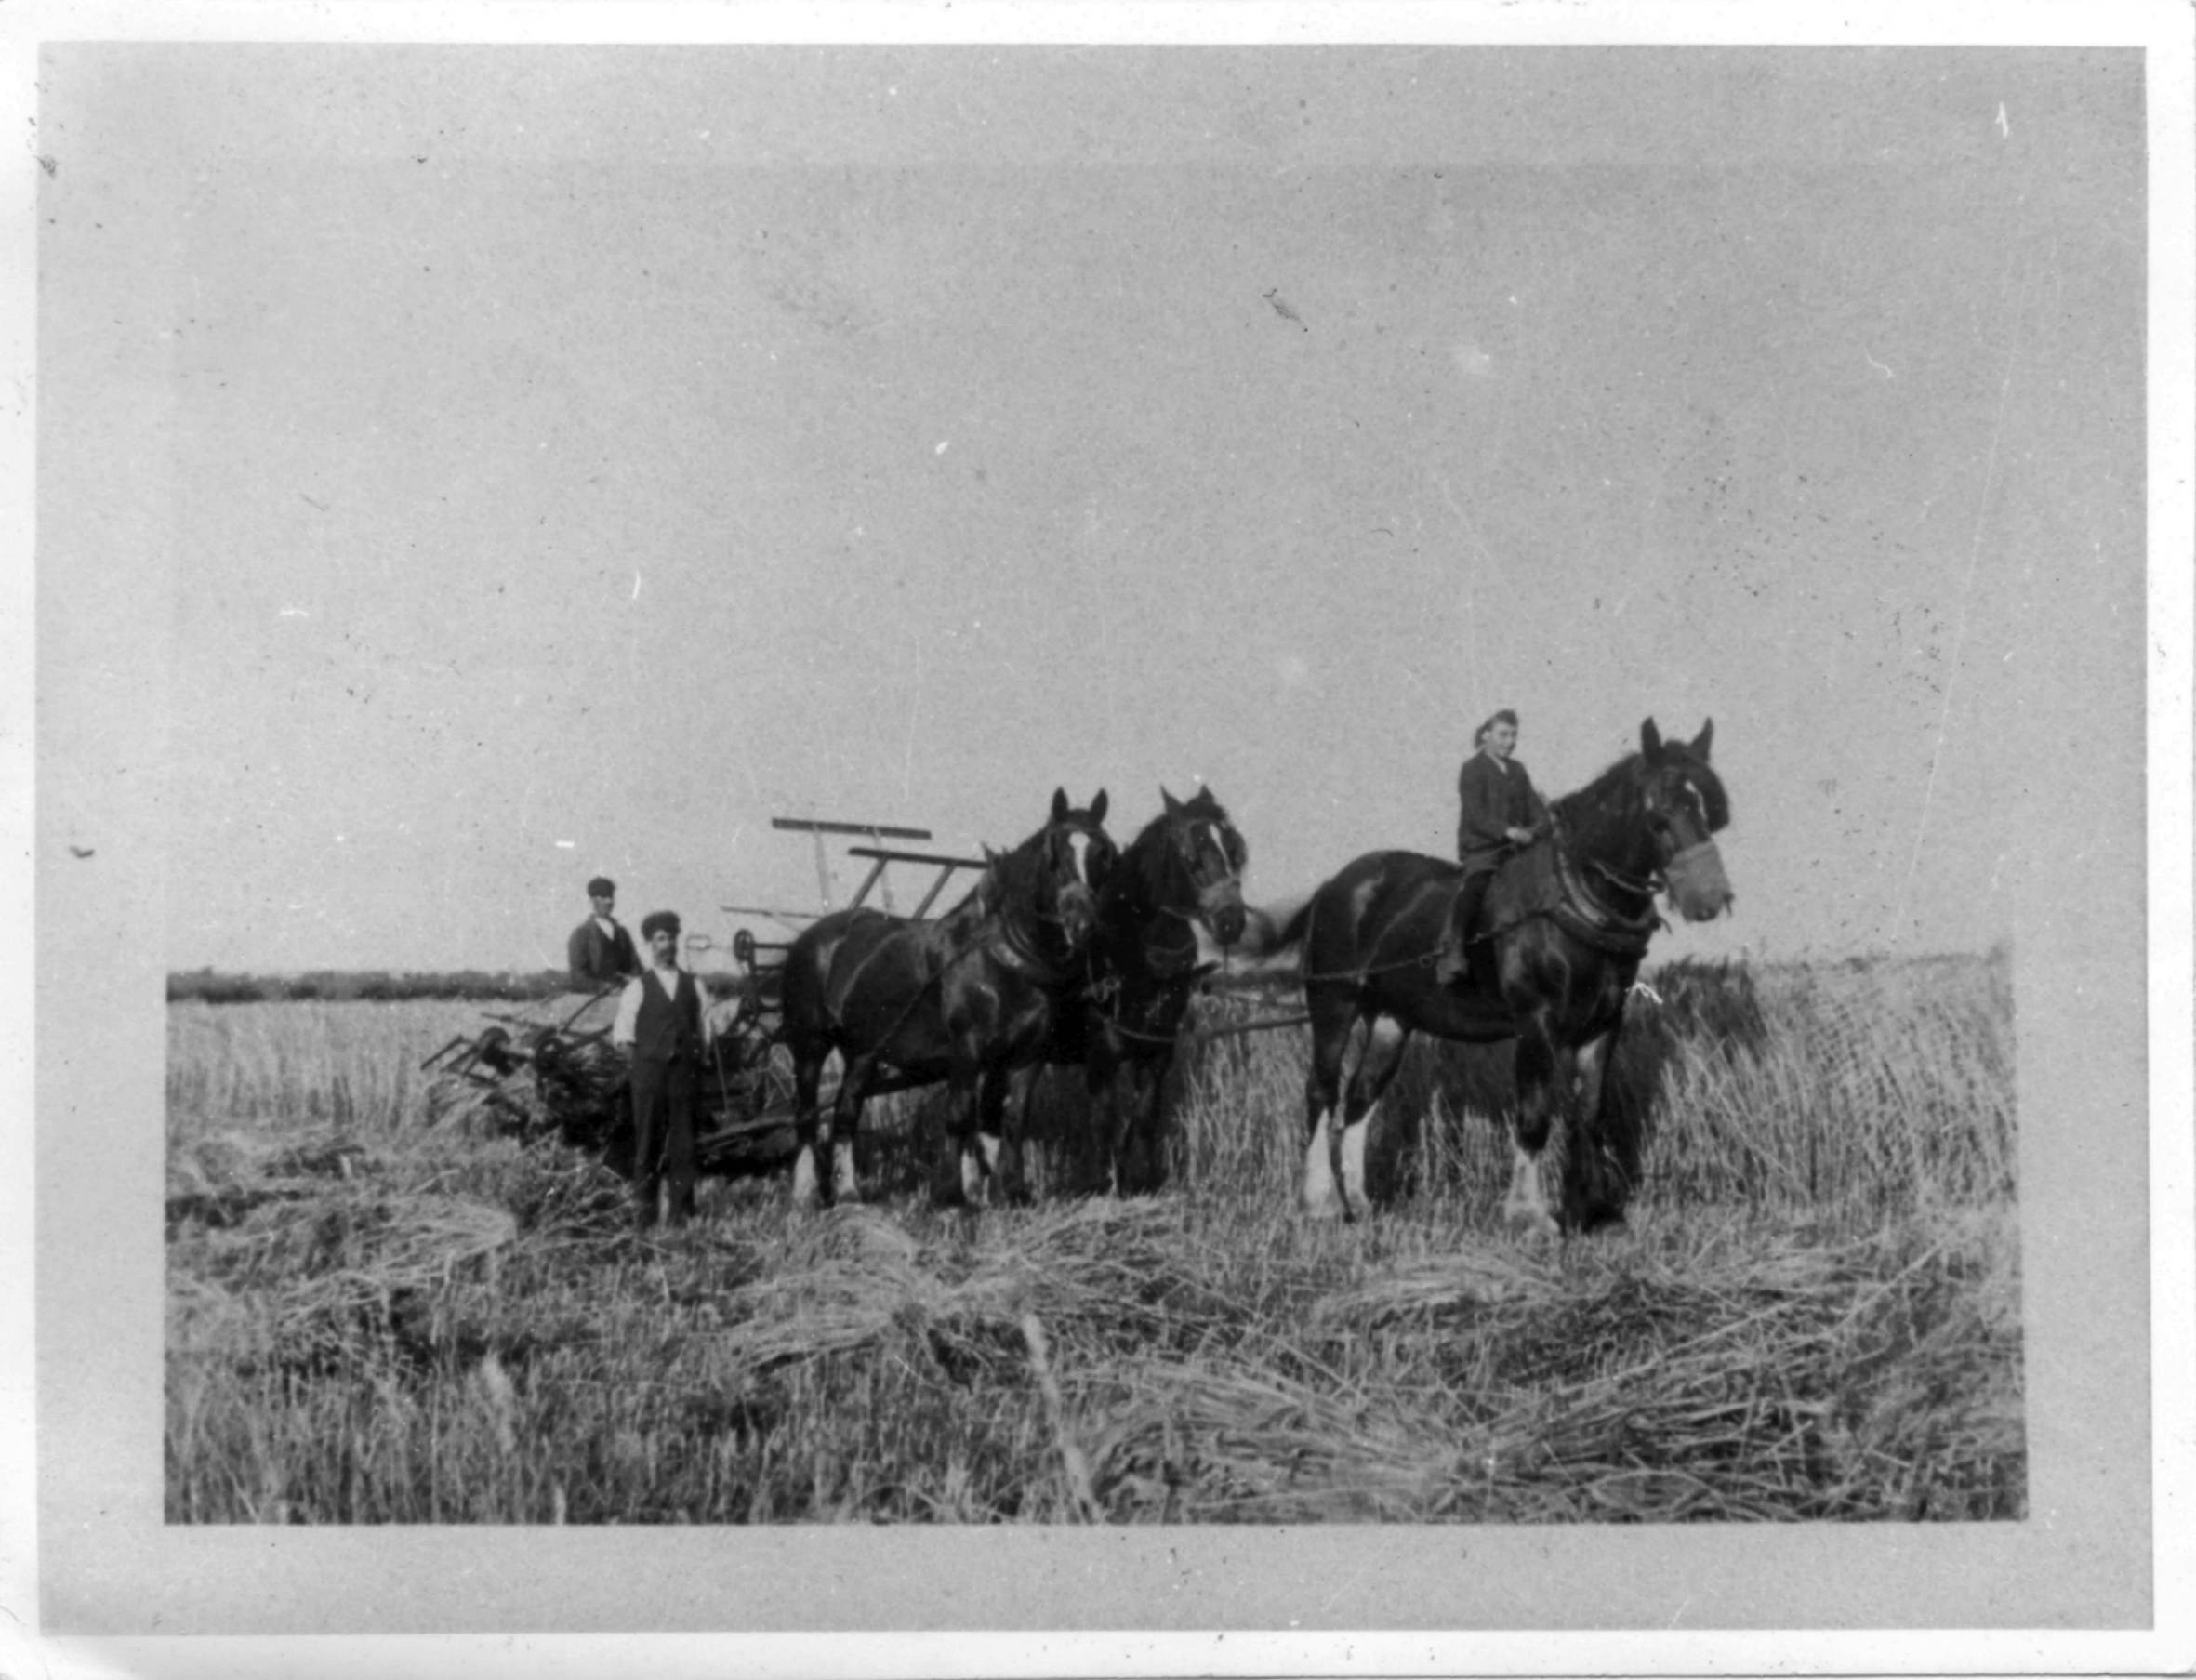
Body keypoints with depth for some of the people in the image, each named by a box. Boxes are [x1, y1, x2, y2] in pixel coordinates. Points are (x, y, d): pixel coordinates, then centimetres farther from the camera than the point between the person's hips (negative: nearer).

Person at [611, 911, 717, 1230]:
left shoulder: (693, 985, 11)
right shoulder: (638, 987, 3)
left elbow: (705, 1031, 13)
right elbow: (623, 1035, 3)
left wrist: (698, 1056, 2)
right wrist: (639, 1057, -5)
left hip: (685, 1070, 2)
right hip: (650, 1070, -2)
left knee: (683, 1142, 1)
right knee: (648, 1141, 1)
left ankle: (680, 1211, 6)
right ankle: (644, 1212, 7)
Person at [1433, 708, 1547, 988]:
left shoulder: (1517, 770, 22)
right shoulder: (1473, 769, 0)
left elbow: (1535, 807, 16)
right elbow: (1476, 815, -11)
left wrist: (1538, 828, -7)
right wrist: (1507, 831, -25)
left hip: (1518, 848, 7)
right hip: (1481, 849, -7)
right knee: (1476, 886, -32)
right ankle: (1452, 950, -37)